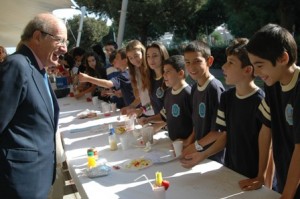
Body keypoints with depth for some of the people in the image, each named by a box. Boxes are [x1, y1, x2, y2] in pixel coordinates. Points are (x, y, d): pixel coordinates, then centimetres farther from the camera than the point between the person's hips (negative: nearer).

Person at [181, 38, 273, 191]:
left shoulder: (261, 102, -21)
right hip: (229, 171, 6)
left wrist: (263, 180, -17)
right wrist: (202, 155, -1)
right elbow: (226, 135, 5)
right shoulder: (226, 97, -1)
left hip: (253, 180, -6)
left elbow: (270, 145, -16)